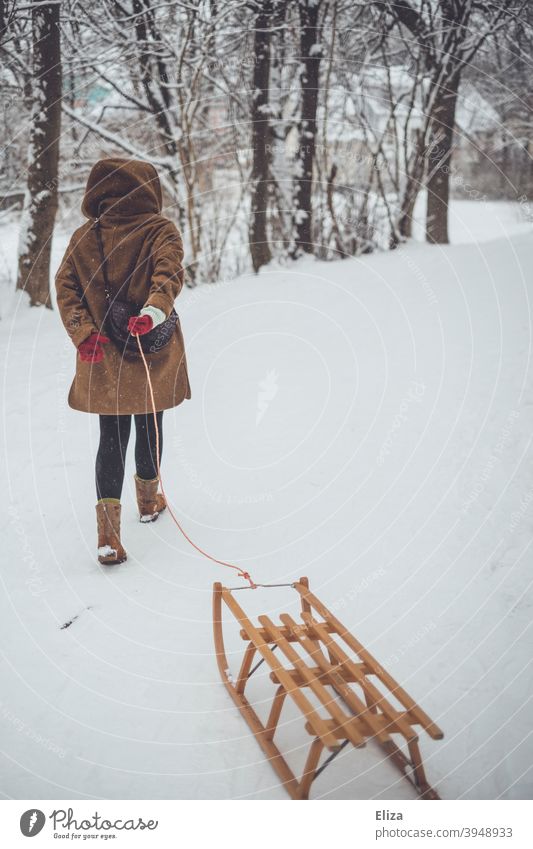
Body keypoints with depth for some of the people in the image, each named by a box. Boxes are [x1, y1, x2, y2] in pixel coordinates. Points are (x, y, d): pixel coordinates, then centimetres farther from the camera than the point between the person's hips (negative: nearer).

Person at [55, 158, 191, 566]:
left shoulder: (84, 236, 4)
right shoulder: (161, 230, -4)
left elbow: (66, 284, -2)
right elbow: (169, 272, -22)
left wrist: (83, 332, -9)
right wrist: (155, 310, -35)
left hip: (102, 354, 2)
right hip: (152, 352, -1)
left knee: (112, 436, 5)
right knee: (149, 425, 18)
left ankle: (109, 526, -7)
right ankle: (148, 500, 38)